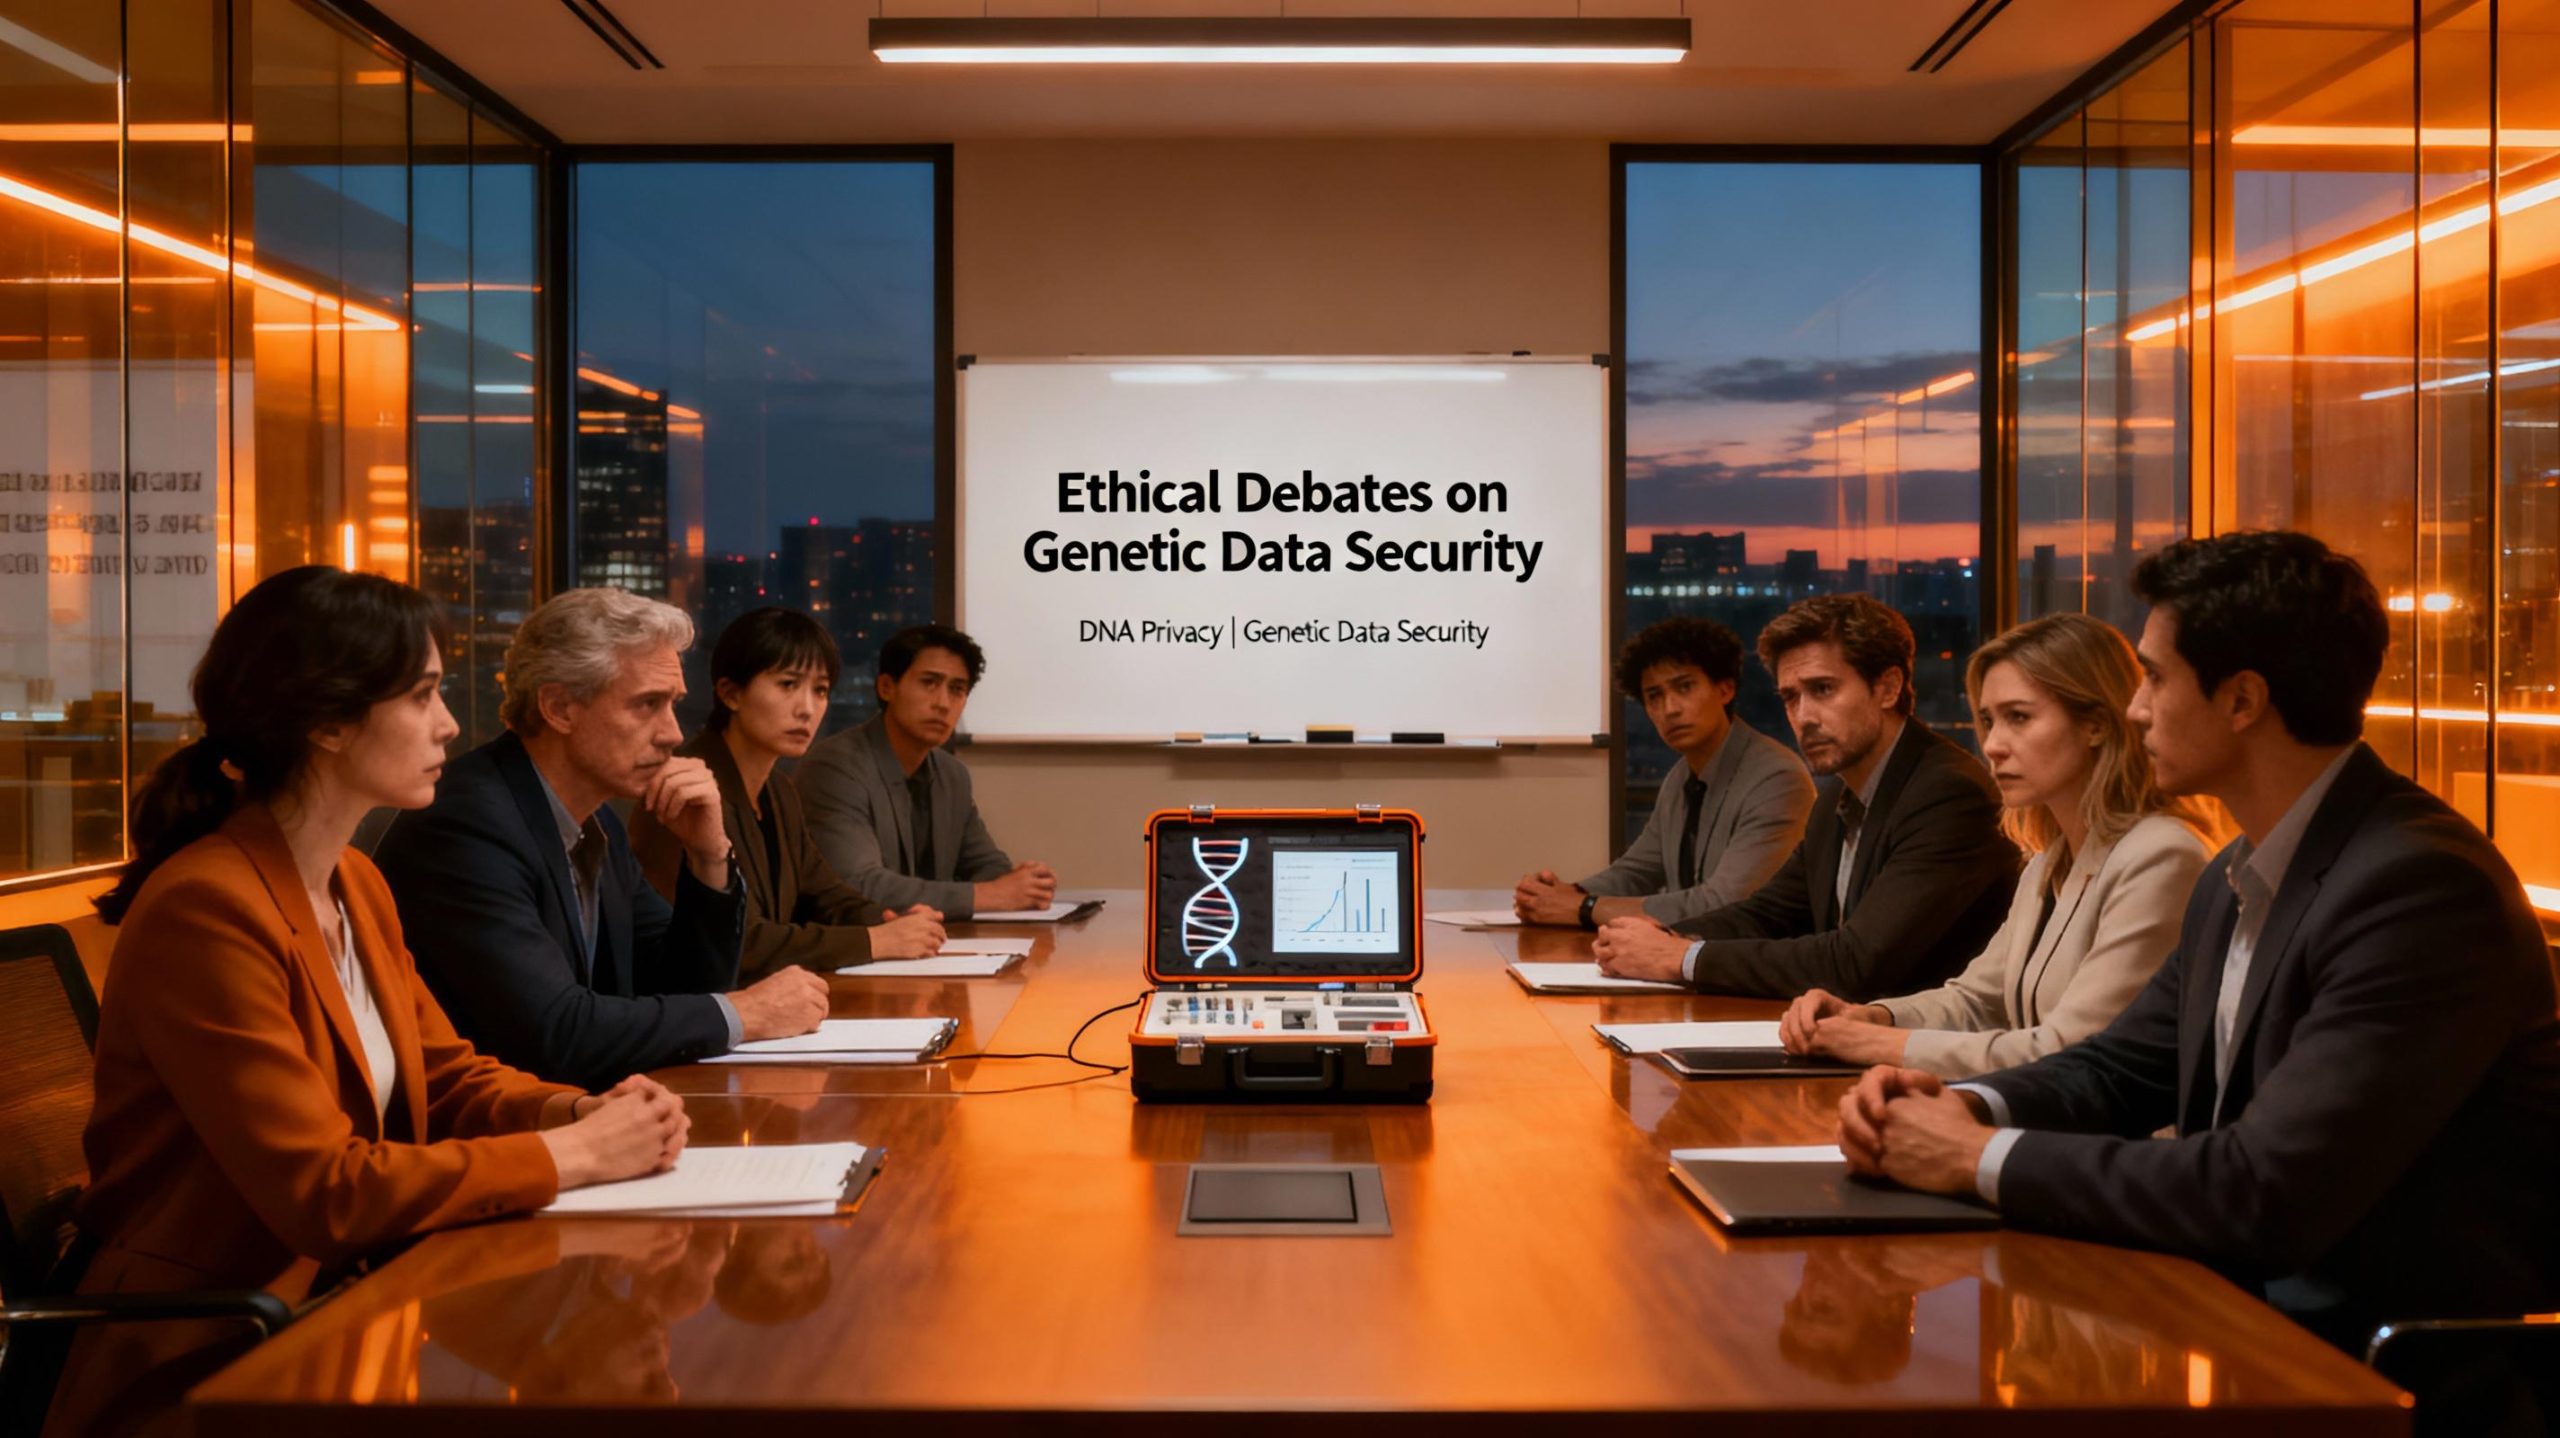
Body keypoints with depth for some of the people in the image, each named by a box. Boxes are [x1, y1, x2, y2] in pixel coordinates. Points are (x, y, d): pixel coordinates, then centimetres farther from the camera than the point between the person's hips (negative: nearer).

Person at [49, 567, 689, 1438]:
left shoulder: (356, 886, 7)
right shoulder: (204, 910, -22)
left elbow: (448, 1076, 10)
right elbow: (324, 1193, -25)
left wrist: (582, 1111, -10)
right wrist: (576, 1154, -20)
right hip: (205, 1360, -8)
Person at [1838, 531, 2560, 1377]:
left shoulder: (2420, 885, -23)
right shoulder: (2238, 879, 7)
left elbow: (2266, 1193, -29)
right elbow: (2123, 1066, 15)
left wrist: (1987, 1157, -19)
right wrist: (1963, 1107, -6)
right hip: (2257, 1301, 7)